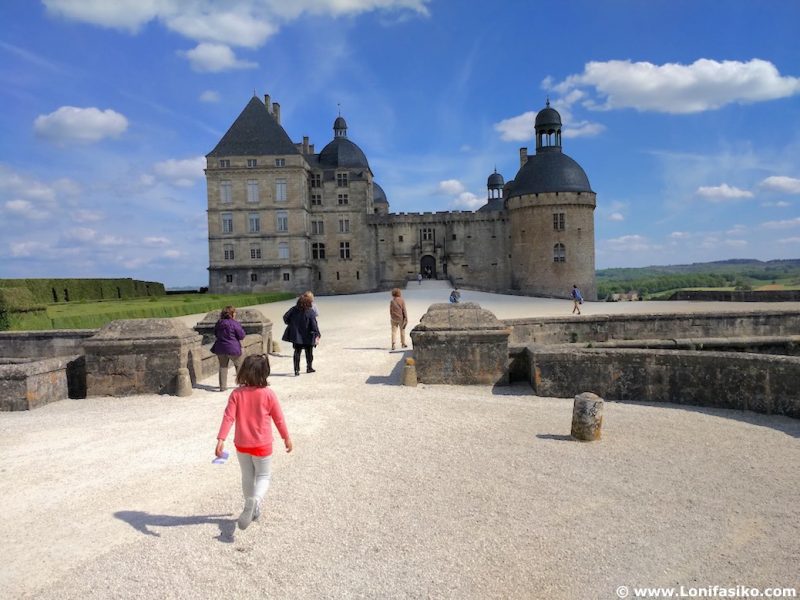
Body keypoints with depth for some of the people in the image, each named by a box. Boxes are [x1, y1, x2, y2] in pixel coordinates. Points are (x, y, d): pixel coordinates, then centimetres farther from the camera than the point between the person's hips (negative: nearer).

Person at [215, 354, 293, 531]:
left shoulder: (237, 394, -11)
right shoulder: (268, 394, -14)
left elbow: (228, 417, -17)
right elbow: (278, 418, -5)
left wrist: (221, 439, -16)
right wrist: (286, 437, 8)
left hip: (242, 445, 2)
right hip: (262, 445, -2)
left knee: (247, 477, 20)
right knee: (263, 476, 12)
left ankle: (253, 509, 33)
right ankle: (255, 500, -17)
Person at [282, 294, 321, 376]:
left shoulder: (294, 310, -5)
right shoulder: (310, 312, -15)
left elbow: (285, 317, 2)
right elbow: (314, 325, -17)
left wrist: (291, 324, 18)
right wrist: (317, 335, -14)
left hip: (296, 335, 3)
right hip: (307, 337, -2)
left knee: (297, 352, 10)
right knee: (309, 352, 16)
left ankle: (296, 370, 4)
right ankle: (309, 368, 27)